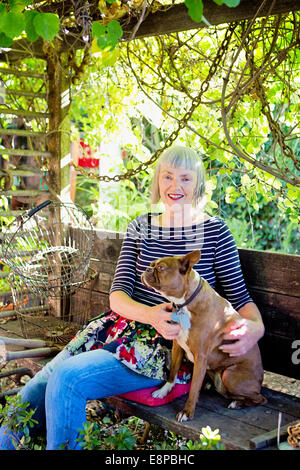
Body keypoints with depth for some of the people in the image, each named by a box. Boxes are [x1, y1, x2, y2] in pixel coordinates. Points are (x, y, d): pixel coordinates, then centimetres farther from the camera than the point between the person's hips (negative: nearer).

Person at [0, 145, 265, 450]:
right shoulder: (140, 228, 11)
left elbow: (239, 297, 2)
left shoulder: (214, 231, 1)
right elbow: (118, 294, 2)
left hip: (170, 345, -4)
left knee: (67, 378, -24)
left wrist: (255, 327, -22)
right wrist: (150, 314, -20)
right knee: (33, 393, -10)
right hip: (121, 327, 5)